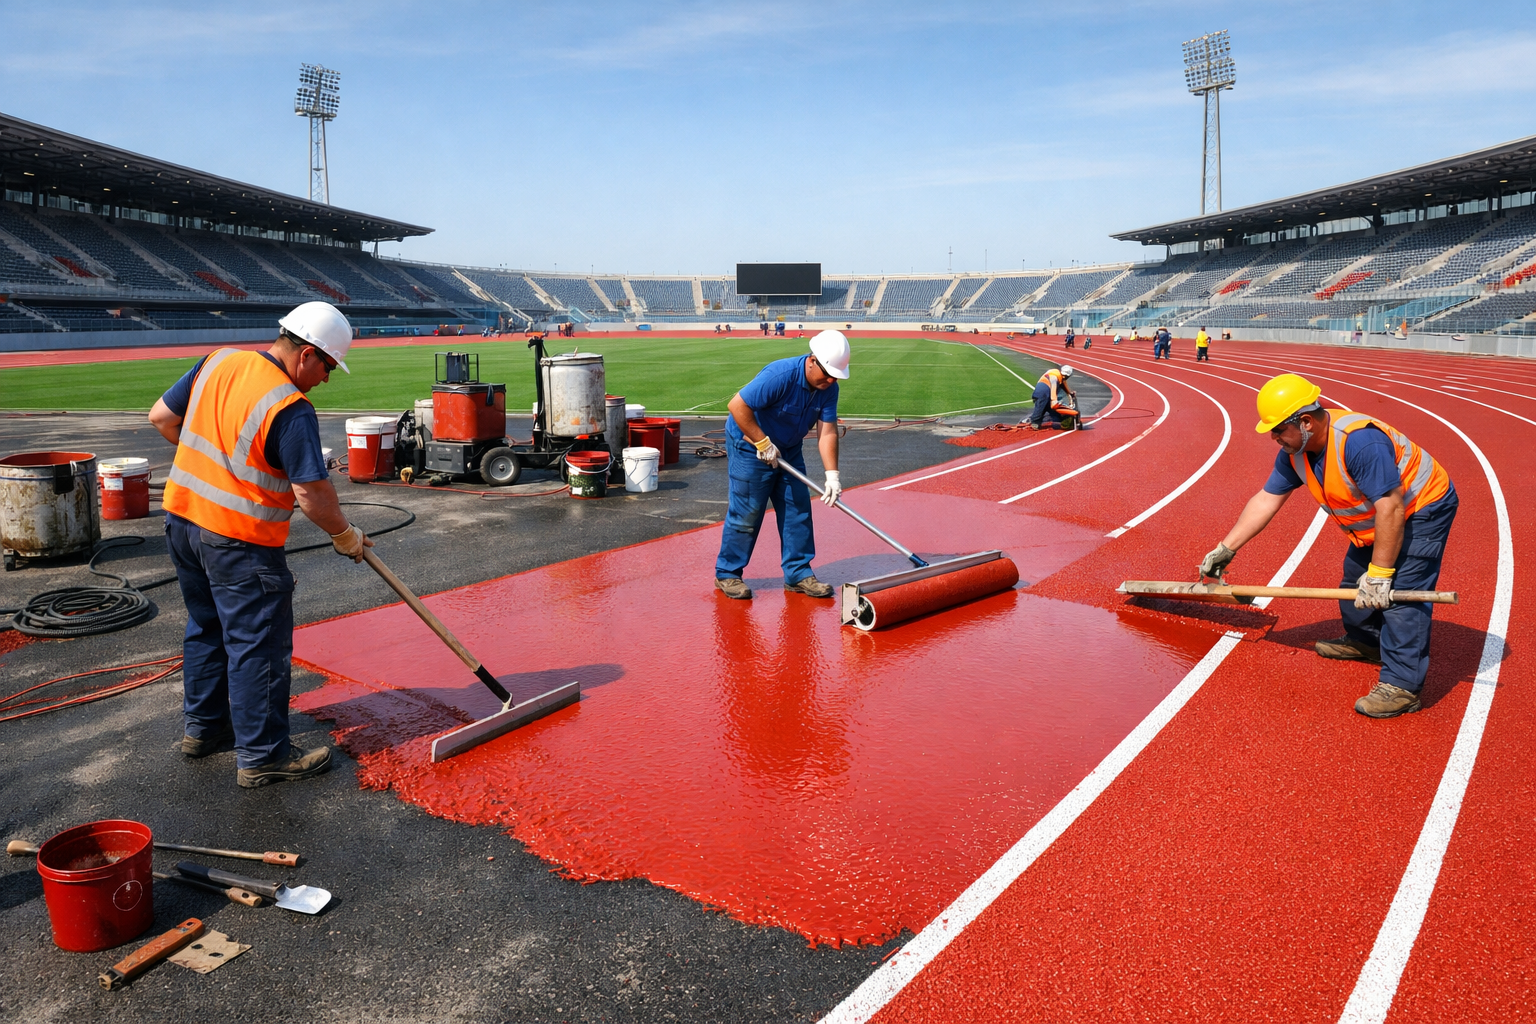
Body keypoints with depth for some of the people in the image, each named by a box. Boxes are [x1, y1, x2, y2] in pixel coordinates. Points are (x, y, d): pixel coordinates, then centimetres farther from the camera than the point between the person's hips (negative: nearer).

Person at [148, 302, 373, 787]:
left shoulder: (218, 363, 2)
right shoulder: (291, 410, -21)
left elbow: (162, 417, 11)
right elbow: (312, 494, -21)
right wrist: (345, 535, -5)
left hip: (182, 516, 9)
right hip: (240, 539, -9)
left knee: (207, 627, 23)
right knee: (259, 644, 2)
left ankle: (203, 727, 37)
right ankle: (262, 756, 10)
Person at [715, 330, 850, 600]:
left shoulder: (829, 387, -9)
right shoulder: (780, 375, -30)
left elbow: (827, 431, -10)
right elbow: (737, 405, -31)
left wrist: (832, 474, -19)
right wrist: (763, 443, -26)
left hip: (789, 451, 7)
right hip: (749, 446, -7)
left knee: (798, 510, 6)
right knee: (746, 513, -4)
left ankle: (798, 573, 15)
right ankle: (727, 574, 10)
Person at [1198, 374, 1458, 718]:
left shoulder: (1359, 441, -38)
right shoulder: (1295, 450, -9)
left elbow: (1391, 508, -37)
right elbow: (1266, 500, 0)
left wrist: (1380, 572, -33)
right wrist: (1226, 548, -1)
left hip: (1423, 510, -9)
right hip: (1373, 521, 9)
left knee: (1401, 593, -17)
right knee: (1355, 578, 20)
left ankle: (1401, 686, -14)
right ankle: (1364, 641, 43)